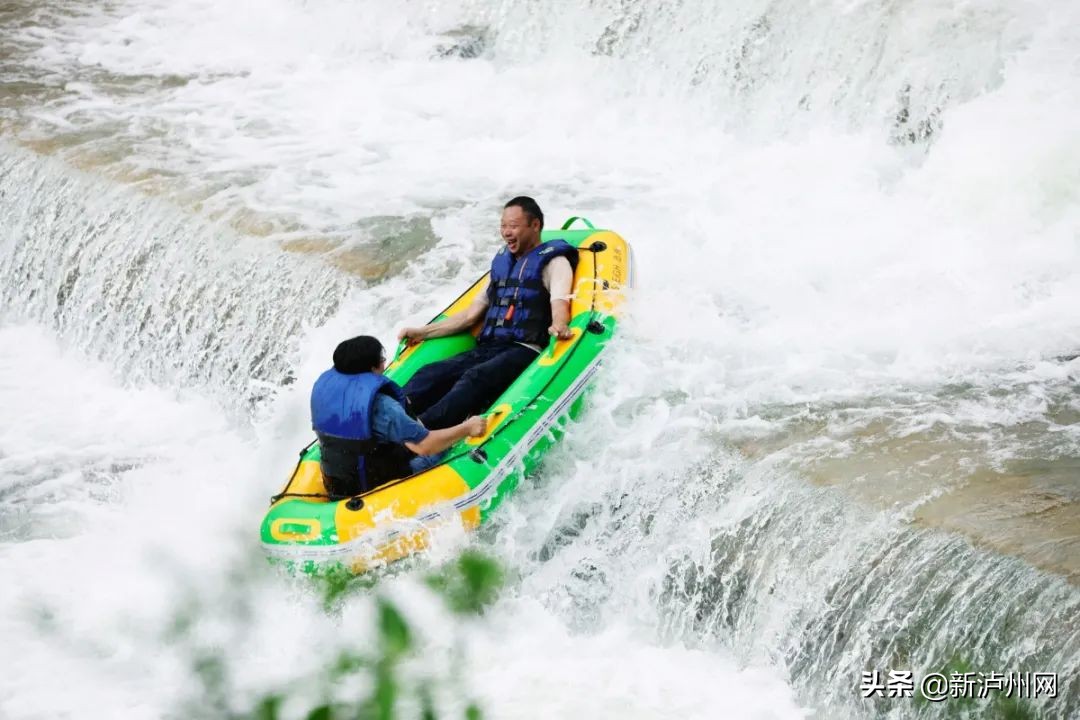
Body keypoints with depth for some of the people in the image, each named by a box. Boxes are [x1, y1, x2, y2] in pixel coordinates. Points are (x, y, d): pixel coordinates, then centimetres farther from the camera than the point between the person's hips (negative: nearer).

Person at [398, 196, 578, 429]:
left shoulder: (553, 261, 6)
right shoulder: (502, 263, 26)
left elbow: (559, 305, -13)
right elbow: (470, 315, 27)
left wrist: (559, 326, -37)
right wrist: (423, 332, 21)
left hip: (524, 351, -7)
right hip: (486, 349, 7)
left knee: (476, 378, -35)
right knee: (430, 374, -19)